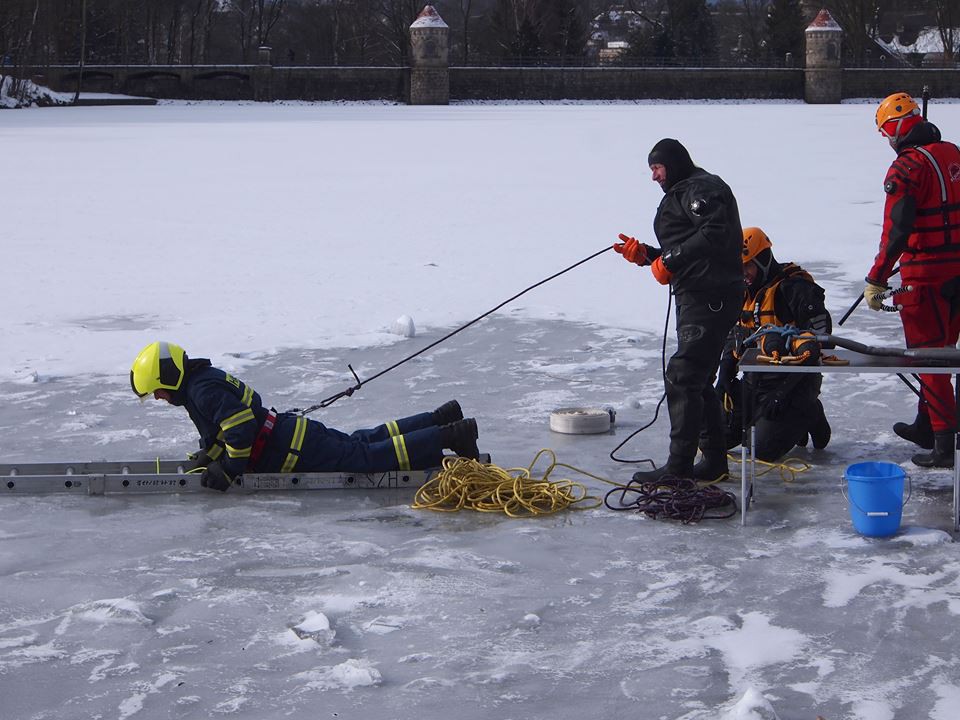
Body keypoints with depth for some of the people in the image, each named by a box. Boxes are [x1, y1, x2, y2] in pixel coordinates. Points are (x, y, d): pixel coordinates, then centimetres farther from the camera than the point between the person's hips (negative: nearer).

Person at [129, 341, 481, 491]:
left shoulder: (204, 390, -17)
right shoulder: (205, 379, 15)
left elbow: (242, 426, -28)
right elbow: (220, 427, 30)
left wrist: (228, 470, -21)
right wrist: (209, 454, 19)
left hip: (294, 450, -10)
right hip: (292, 432, 10)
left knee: (371, 458, -12)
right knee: (365, 443, 16)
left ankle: (452, 435, -15)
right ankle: (442, 420, 17)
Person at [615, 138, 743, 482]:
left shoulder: (701, 189, -8)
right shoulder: (682, 194, 26)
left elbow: (715, 234, -24)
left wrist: (670, 261, -20)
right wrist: (646, 254, 12)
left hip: (709, 296, -11)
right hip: (699, 297, 11)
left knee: (682, 377, -13)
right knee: (697, 381, 15)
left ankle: (679, 465, -13)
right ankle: (714, 459, 21)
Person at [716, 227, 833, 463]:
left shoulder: (795, 287, -17)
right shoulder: (743, 290, 9)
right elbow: (734, 336, 21)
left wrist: (783, 393, -22)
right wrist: (725, 375, 4)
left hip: (792, 379, -8)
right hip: (756, 379, 8)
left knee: (764, 449, -18)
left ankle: (807, 415, 9)